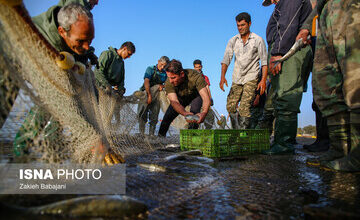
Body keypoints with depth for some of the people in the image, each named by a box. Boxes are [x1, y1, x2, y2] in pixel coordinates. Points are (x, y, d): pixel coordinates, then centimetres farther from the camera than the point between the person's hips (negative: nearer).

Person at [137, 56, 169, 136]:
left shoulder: (165, 73, 5)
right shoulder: (150, 69, -6)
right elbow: (146, 82, -18)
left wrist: (162, 85, -13)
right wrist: (149, 95, -28)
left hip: (156, 96, 3)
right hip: (145, 94, -3)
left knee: (154, 118, 1)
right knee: (142, 116, -4)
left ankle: (151, 134, 8)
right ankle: (141, 133, 3)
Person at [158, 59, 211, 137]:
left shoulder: (195, 76, -40)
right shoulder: (168, 83, -32)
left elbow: (205, 97, -45)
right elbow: (174, 101, -42)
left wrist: (204, 112, -65)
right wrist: (185, 113, -62)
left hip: (196, 95, -2)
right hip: (181, 98, 2)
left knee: (194, 111, -31)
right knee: (168, 116, -5)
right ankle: (160, 136, 22)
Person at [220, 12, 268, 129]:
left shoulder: (258, 40, -2)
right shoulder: (233, 40, 7)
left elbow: (264, 61, -3)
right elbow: (226, 59, -1)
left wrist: (263, 80, -14)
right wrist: (222, 76, -17)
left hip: (251, 78, -4)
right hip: (237, 79, 4)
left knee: (244, 107, -16)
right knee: (230, 106, 0)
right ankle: (236, 130, 18)